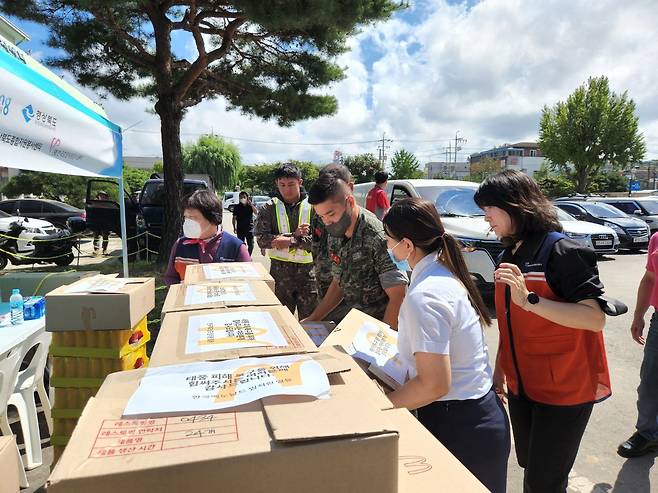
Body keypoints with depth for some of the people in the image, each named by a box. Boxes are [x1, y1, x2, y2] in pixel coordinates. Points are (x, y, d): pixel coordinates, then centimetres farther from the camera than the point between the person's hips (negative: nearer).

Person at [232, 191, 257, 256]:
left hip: (249, 228, 0)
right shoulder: (237, 207, 3)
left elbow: (256, 212, -16)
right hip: (240, 229, 0)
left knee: (251, 245, 5)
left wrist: (251, 204, -22)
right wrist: (234, 227, -1)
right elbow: (234, 218, 6)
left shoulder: (251, 205, 2)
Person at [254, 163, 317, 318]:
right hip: (279, 270, 1)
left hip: (308, 270, -1)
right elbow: (261, 239, -8)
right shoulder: (269, 208, 2)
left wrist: (291, 241, -19)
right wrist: (294, 234, -16)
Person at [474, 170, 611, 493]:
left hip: (563, 389, -7)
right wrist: (499, 370, 13)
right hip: (520, 384, 7)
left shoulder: (562, 251, -17)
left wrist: (529, 299, -32)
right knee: (528, 466, 19)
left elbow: (596, 318, -24)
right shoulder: (509, 255, 8)